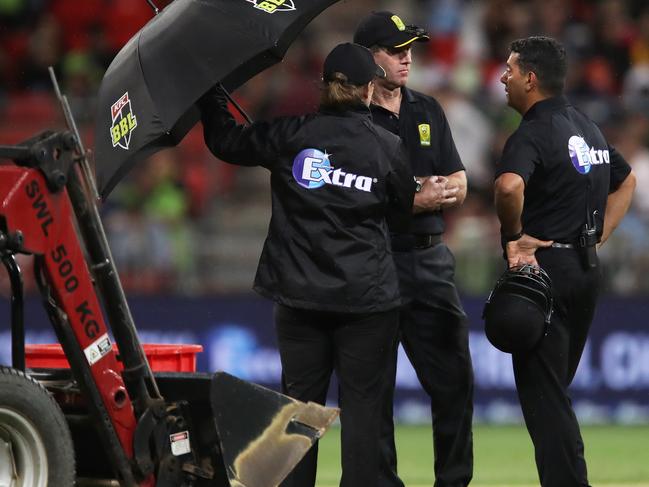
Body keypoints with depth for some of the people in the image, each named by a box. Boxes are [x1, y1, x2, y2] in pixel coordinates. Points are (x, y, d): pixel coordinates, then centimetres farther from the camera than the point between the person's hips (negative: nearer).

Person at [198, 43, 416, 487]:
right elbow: (401, 210, 12)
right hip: (368, 299, -1)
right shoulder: (388, 147, -4)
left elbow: (224, 141, 9)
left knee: (300, 402, 9)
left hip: (300, 295, 1)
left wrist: (211, 95, 24)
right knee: (361, 404, 3)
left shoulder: (290, 136, -4)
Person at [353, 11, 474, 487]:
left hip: (431, 261, 5)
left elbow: (458, 186, 13)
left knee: (454, 379, 5)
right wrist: (415, 201, -16)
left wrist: (432, 191, -9)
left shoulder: (428, 111, 13)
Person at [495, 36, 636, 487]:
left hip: (542, 266, -8)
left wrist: (514, 235, -18)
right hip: (588, 271, 8)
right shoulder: (588, 127, 13)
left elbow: (509, 185, -34)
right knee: (556, 387, 16)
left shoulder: (533, 133, -14)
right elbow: (626, 180, 28)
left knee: (542, 392, -5)